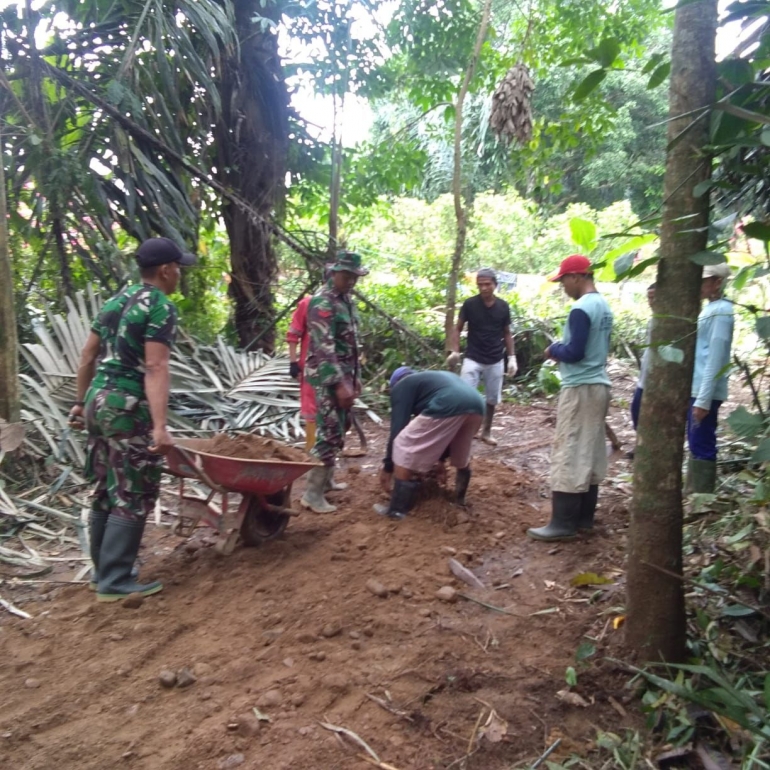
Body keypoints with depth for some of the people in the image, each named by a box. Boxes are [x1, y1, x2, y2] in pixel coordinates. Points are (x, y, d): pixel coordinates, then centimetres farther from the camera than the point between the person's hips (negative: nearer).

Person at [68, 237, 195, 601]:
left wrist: (81, 401, 25)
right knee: (134, 495, 0)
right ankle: (114, 581, 4)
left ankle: (103, 570, 27)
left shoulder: (116, 301, 15)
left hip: (99, 400, 9)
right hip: (127, 407, -9)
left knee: (106, 490, 16)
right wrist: (160, 426, -25)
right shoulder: (161, 307, -11)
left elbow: (88, 356, 17)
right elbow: (155, 368, -20)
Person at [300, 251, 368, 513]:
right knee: (329, 434, -9)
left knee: (339, 430, 16)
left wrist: (355, 376, 18)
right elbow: (324, 348, -23)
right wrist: (340, 383, -27)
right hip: (328, 377, -9)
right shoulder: (322, 302, -16)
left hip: (344, 374, 10)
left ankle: (324, 480, 29)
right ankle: (313, 493, -2)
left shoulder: (346, 299, 14)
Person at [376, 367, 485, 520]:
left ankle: (397, 509, 9)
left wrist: (388, 466, 19)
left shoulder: (401, 386, 22)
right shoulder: (436, 379, 43)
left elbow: (398, 427, 12)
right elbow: (447, 431, 48)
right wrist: (441, 458, 57)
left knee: (404, 450, 7)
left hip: (447, 408, -7)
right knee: (461, 455, 34)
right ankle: (460, 499, 46)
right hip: (476, 406, 8)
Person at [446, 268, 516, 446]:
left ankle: (486, 432, 29)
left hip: (495, 361, 3)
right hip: (473, 359, -2)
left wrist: (512, 357, 3)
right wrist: (454, 352, -15)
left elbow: (507, 333, 9)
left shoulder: (503, 307, 0)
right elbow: (458, 328, 0)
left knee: (492, 399, 12)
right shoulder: (469, 304, -7)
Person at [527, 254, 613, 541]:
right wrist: (562, 349, 12)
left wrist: (554, 350, -3)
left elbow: (575, 352, -21)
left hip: (580, 389, -10)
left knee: (569, 455, -5)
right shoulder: (604, 306, 13)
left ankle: (563, 523, -1)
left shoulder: (581, 309, -17)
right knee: (591, 454, 12)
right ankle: (584, 517, 19)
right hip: (599, 386, 10)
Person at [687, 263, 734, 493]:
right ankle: (693, 495, 24)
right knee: (695, 444, 15)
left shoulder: (721, 311, -13)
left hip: (705, 392, -9)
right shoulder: (710, 309, 15)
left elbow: (715, 357, -18)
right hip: (696, 389, 9)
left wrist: (704, 399, -21)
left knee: (702, 446, -4)